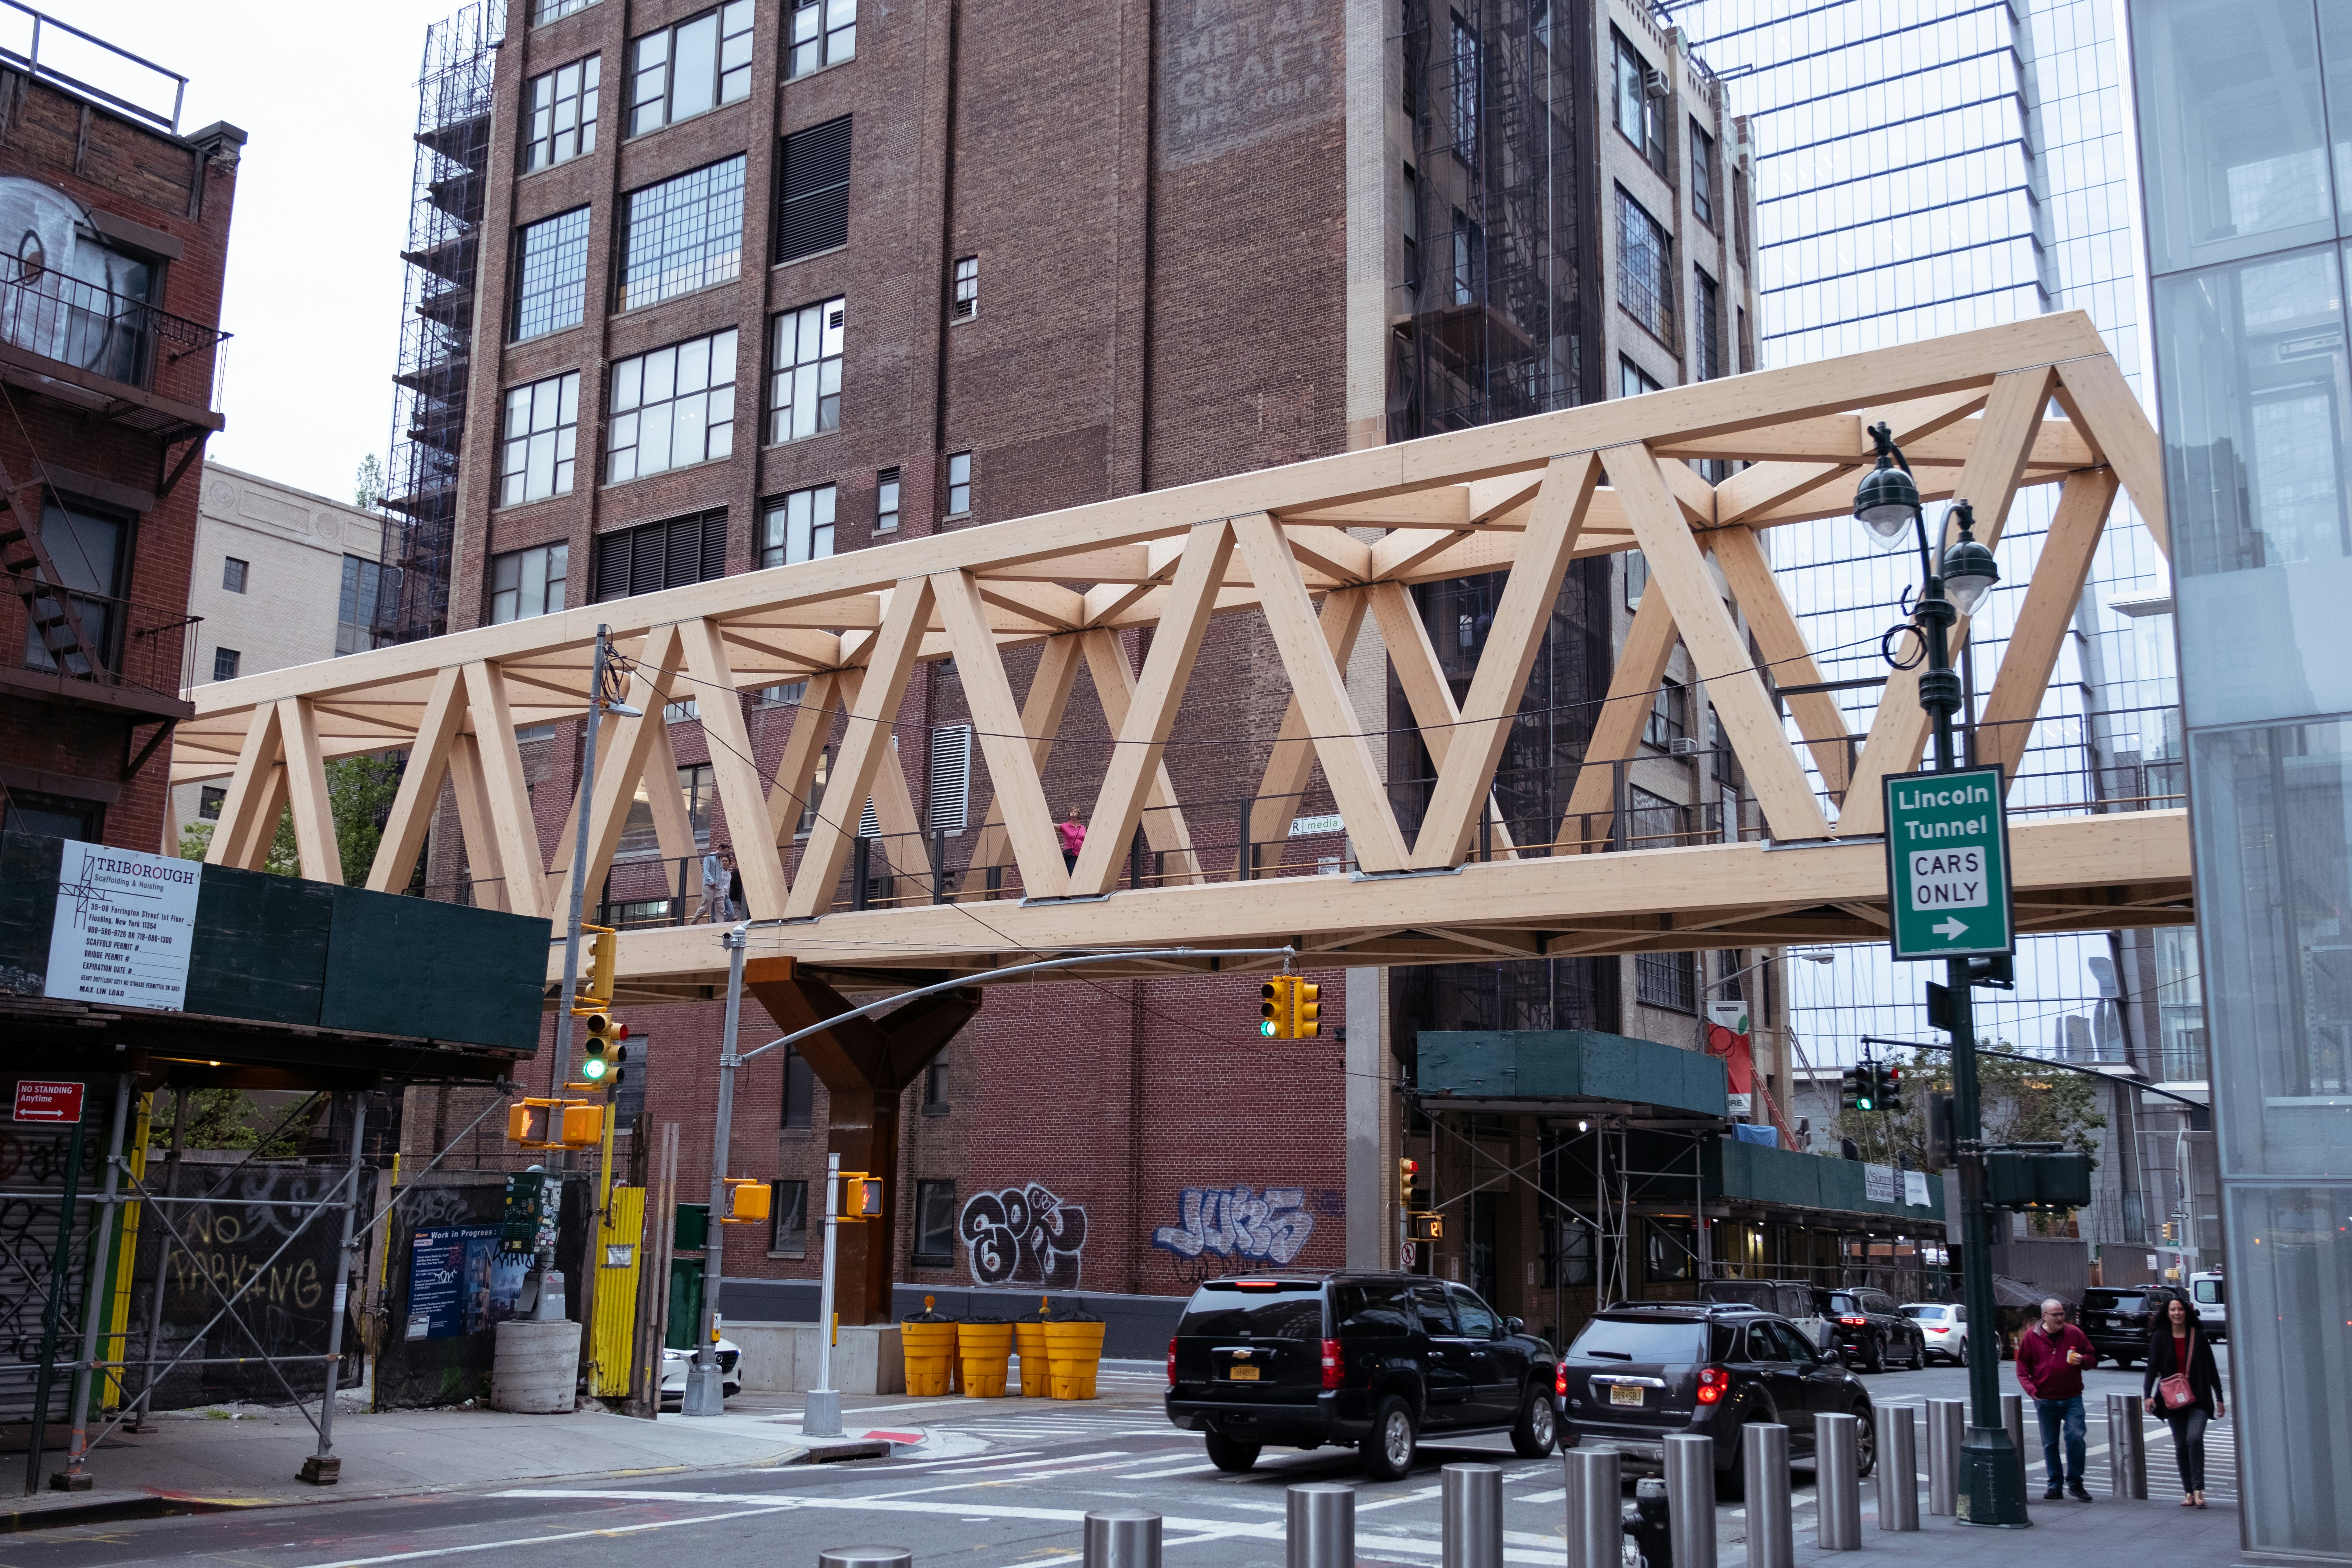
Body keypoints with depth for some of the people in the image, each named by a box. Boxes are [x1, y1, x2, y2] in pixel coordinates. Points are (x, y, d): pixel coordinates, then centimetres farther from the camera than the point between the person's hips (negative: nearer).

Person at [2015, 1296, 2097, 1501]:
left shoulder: (2074, 1333, 3)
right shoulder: (2031, 1337, 1)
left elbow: (2092, 1358, 13)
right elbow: (2022, 1369, 5)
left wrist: (2082, 1360, -10)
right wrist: (2032, 1390, -9)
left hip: (2072, 1398, 0)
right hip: (2045, 1400, 0)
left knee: (2076, 1437, -11)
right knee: (2050, 1443, 6)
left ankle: (2075, 1483, 3)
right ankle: (2055, 1485, 16)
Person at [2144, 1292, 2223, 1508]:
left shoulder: (2198, 1336, 2)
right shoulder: (2160, 1338, 3)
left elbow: (2211, 1368, 6)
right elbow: (2152, 1368, 0)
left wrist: (2219, 1398, 5)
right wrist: (2148, 1395, -12)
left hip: (2198, 1398, -2)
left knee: (2194, 1438, -19)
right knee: (2181, 1446, 4)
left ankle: (2199, 1489, -11)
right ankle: (2189, 1492, 13)